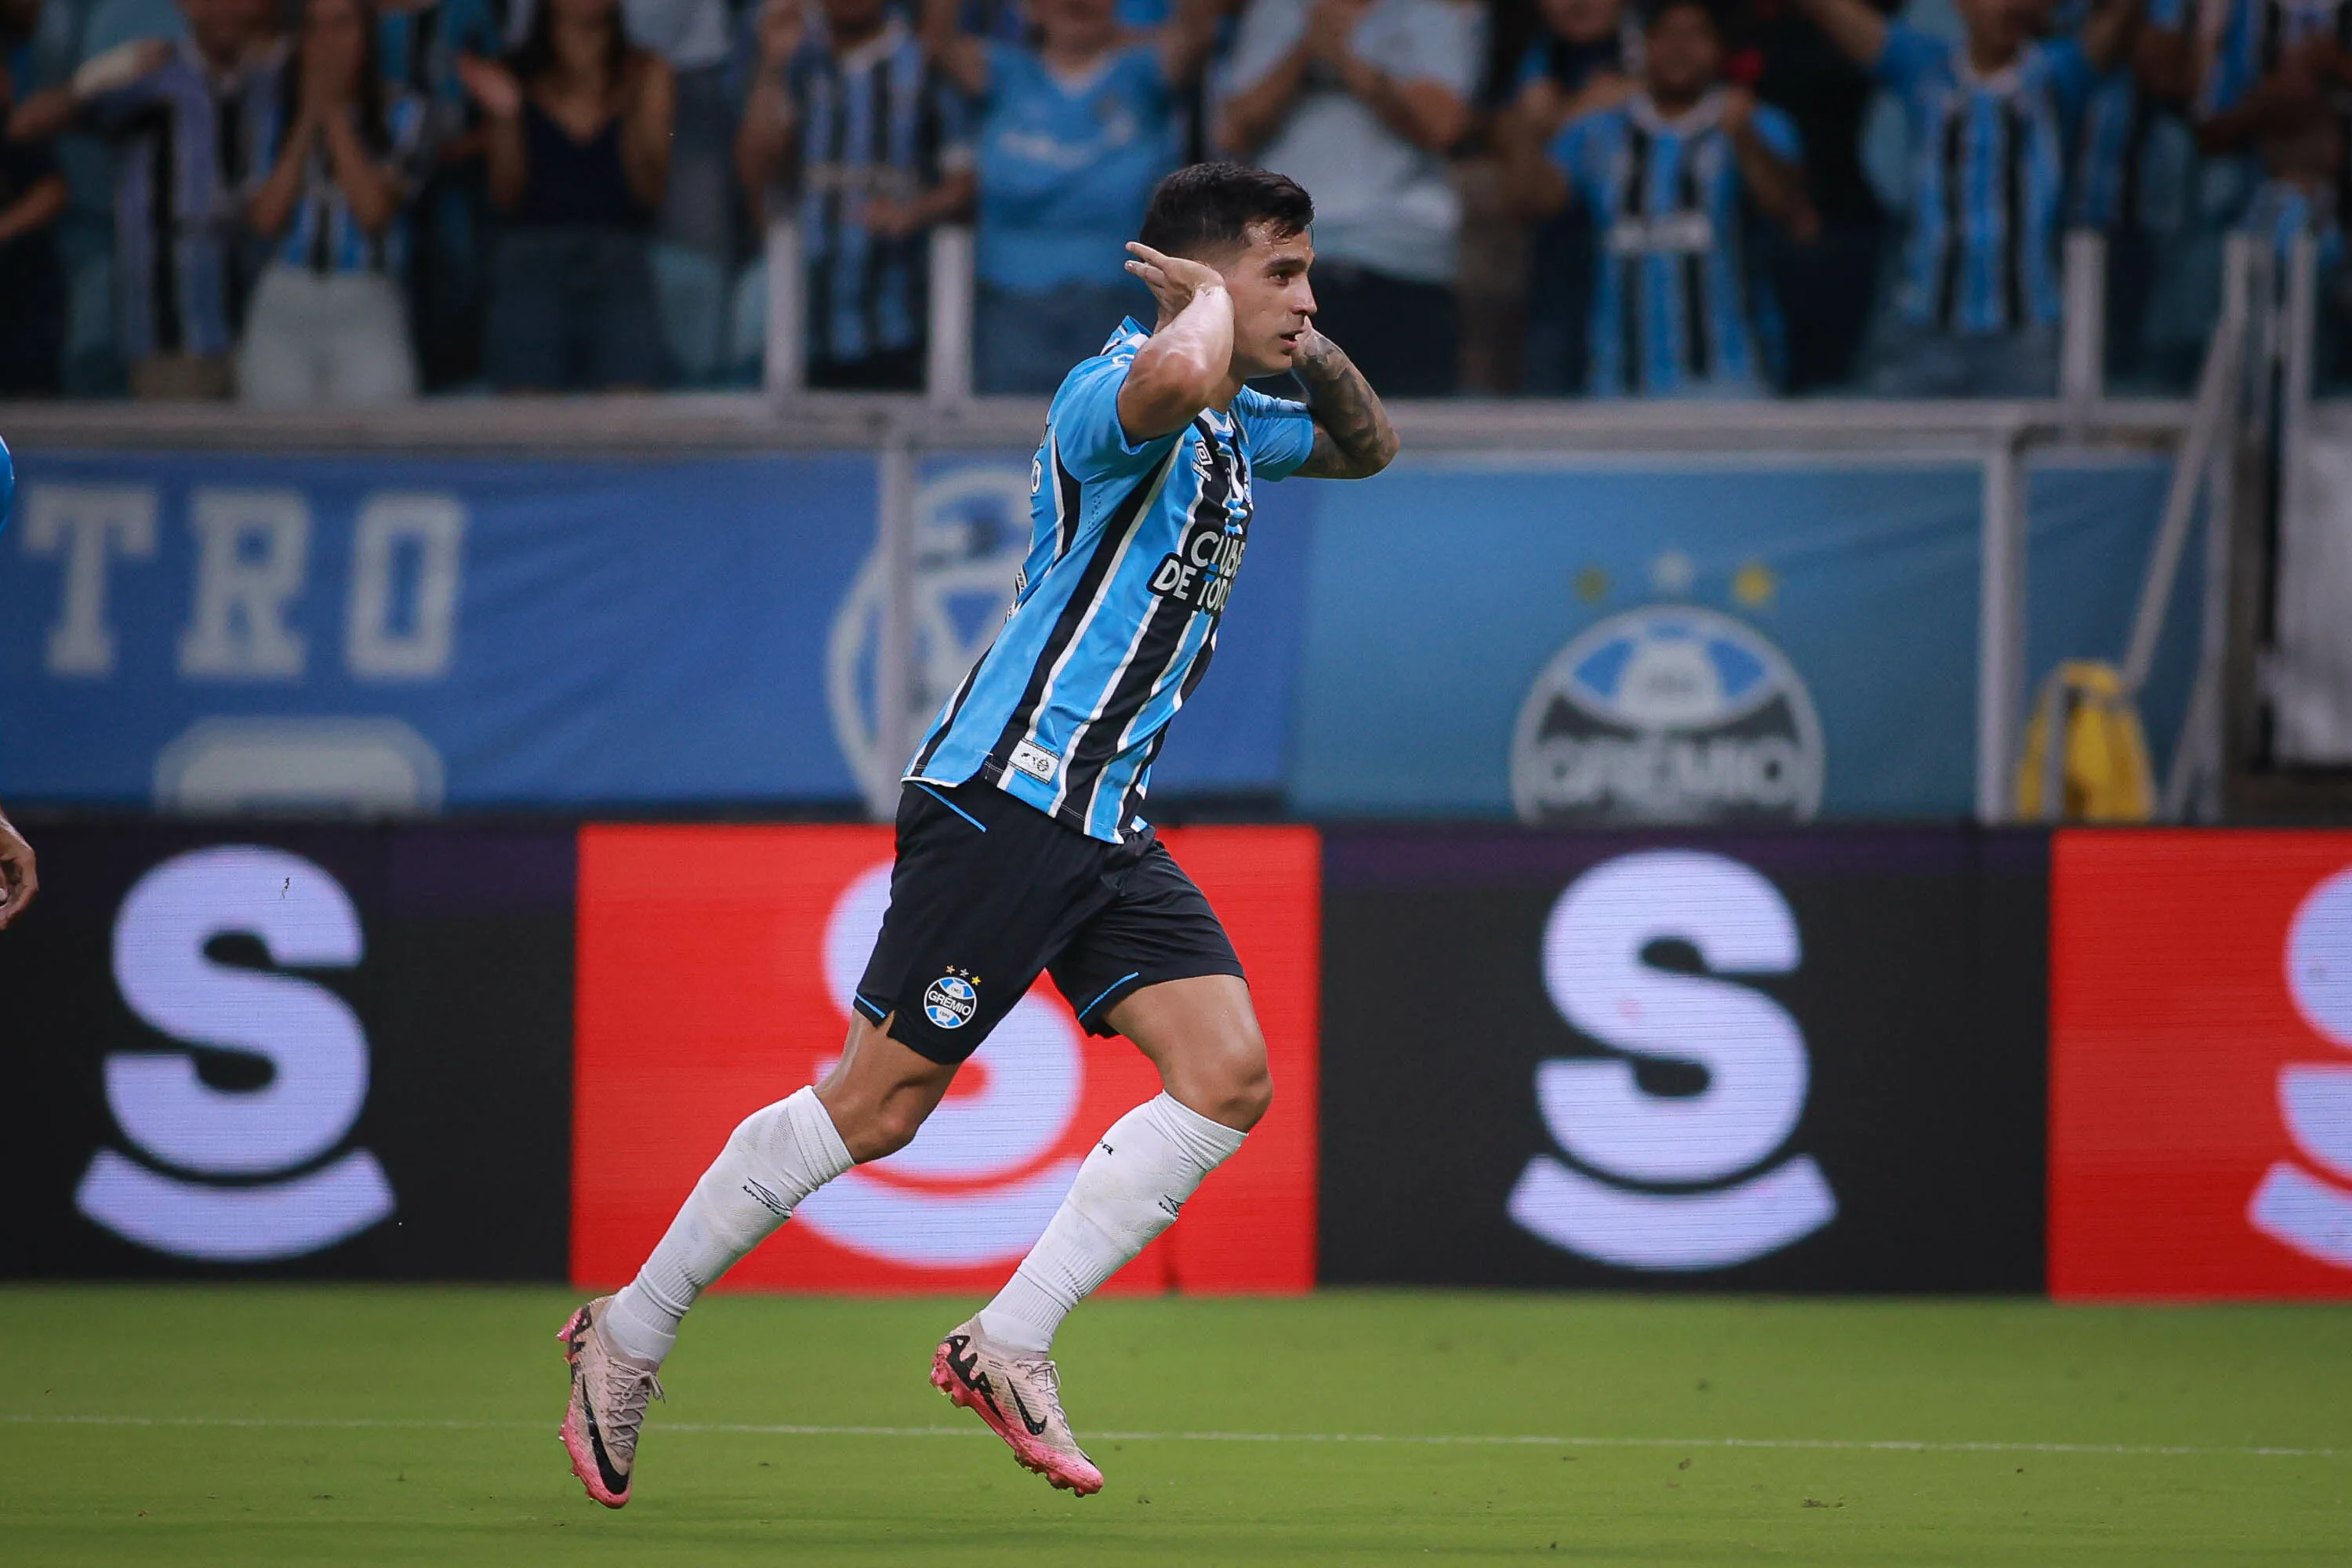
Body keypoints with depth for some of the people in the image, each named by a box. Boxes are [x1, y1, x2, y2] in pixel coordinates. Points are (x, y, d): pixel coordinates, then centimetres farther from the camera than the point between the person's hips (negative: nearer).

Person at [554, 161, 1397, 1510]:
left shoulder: (1234, 431, 16)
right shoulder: (1118, 395, -14)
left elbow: (1367, 447, 34)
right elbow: (1179, 378, -40)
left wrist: (1322, 357, 13)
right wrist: (1212, 303, -17)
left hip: (1107, 828, 9)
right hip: (1004, 796, -9)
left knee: (1229, 1077, -8)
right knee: (878, 1104, -6)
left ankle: (1008, 1348, -4)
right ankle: (629, 1335, 8)